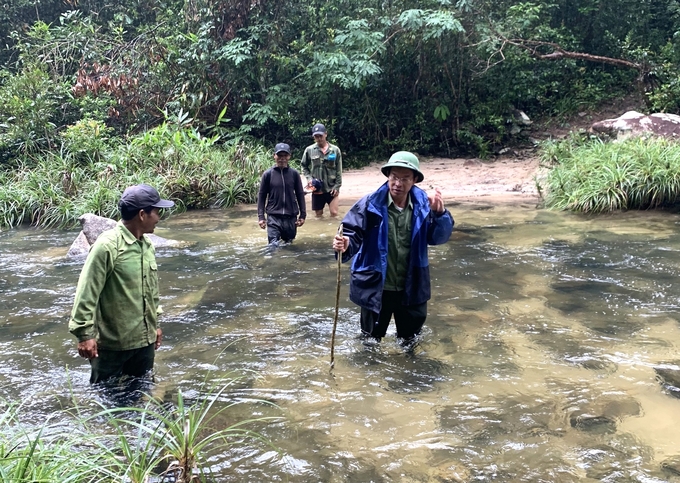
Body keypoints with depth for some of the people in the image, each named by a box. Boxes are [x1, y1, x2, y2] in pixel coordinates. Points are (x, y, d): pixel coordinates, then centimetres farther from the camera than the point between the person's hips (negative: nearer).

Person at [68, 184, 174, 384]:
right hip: (111, 343, -7)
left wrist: (155, 324, 23)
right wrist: (85, 334, -20)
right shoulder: (107, 246, -19)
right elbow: (87, 293, -19)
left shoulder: (147, 246, 6)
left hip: (144, 339, 7)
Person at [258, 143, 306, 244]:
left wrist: (303, 215, 6)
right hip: (273, 217, -2)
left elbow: (300, 194, 9)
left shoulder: (294, 174, 3)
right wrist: (261, 217, -2)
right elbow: (261, 195, 3)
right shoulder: (268, 174, -1)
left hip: (291, 217, 2)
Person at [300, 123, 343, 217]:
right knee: (318, 215, 9)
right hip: (316, 189, 1)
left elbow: (339, 170, 0)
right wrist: (309, 178, -6)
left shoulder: (335, 150, -3)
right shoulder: (309, 150, -2)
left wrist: (337, 186, -6)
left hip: (331, 188, -1)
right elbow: (304, 166, 10)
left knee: (334, 213, -5)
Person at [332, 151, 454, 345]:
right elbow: (353, 233, -19)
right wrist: (346, 245, -43)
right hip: (375, 287, -2)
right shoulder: (370, 204, -18)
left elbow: (438, 238, -8)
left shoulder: (423, 204, -8)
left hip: (411, 289, 3)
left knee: (410, 341, 25)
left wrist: (439, 214, -27)